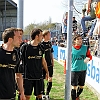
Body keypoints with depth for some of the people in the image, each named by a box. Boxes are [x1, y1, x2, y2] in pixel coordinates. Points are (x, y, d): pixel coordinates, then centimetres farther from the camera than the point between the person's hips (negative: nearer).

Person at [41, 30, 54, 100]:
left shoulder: (49, 43, 9)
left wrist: (52, 61, 15)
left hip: (50, 64, 7)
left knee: (50, 79, 8)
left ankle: (47, 93, 20)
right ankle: (43, 94, 18)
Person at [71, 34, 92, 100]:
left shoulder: (85, 48, -2)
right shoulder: (71, 49, -7)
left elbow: (90, 56, 9)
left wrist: (88, 58, -15)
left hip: (83, 70, 3)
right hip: (74, 70, -3)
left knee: (81, 86, 15)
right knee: (74, 87, -2)